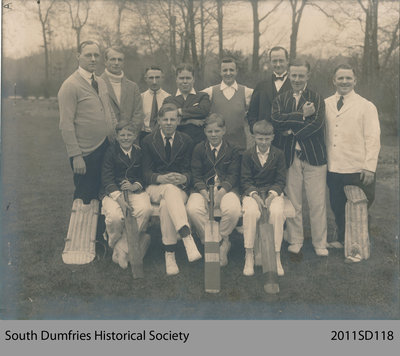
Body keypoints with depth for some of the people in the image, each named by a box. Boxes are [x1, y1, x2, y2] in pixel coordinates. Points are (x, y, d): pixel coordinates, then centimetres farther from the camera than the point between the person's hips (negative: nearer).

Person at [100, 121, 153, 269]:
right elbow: (107, 178, -6)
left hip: (135, 190, 2)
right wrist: (119, 197, -21)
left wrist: (135, 186, -14)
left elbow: (145, 177, 11)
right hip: (113, 192, -2)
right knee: (114, 217, -34)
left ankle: (121, 249, -19)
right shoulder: (111, 151, 4)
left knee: (145, 210, -32)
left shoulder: (139, 152, 13)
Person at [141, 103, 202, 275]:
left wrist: (184, 178, -19)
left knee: (166, 204, -36)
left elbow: (189, 171, 6)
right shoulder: (148, 141, 9)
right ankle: (188, 239, -53)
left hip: (180, 188, 1)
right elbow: (146, 172, 2)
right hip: (155, 188, -1)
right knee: (170, 189, -39)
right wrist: (160, 178, -20)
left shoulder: (186, 141, 11)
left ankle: (170, 254, -33)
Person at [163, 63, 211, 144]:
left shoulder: (203, 96, 9)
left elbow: (204, 110, -11)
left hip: (199, 143, 0)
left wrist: (180, 111, -4)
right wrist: (189, 121, -12)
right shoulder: (168, 100, 11)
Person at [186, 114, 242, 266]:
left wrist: (220, 193, -20)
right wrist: (205, 193, -16)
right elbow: (196, 176, 3)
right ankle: (223, 243, -15)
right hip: (203, 189, 1)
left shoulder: (232, 150, 7)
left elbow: (233, 176, -2)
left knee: (233, 210, -34)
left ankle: (220, 238, -5)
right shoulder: (199, 149, 10)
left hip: (226, 189, -1)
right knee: (193, 209, -31)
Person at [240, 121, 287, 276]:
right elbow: (245, 181, 1)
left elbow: (280, 181, 3)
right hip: (252, 192, 0)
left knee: (277, 212, -32)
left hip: (273, 192, 1)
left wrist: (271, 195, -15)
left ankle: (276, 256, -21)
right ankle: (249, 256, -22)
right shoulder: (247, 155, 5)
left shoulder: (279, 154, 6)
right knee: (251, 212, -33)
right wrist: (255, 195, -16)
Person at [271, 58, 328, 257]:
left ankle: (319, 243, 14)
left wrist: (291, 132, -10)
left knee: (318, 203, 2)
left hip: (314, 156, -1)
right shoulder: (280, 100, 12)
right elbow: (276, 121, -8)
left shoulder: (317, 99, 6)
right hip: (290, 156, 1)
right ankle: (295, 241, 19)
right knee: (293, 202, 5)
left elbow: (317, 124, -10)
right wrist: (302, 115, -12)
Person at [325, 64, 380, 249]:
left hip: (357, 170, -3)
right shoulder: (326, 105, 8)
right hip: (333, 169, 4)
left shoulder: (366, 106, -2)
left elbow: (373, 139, -5)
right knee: (337, 207, 13)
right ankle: (342, 239, 33)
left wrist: (369, 168, -12)